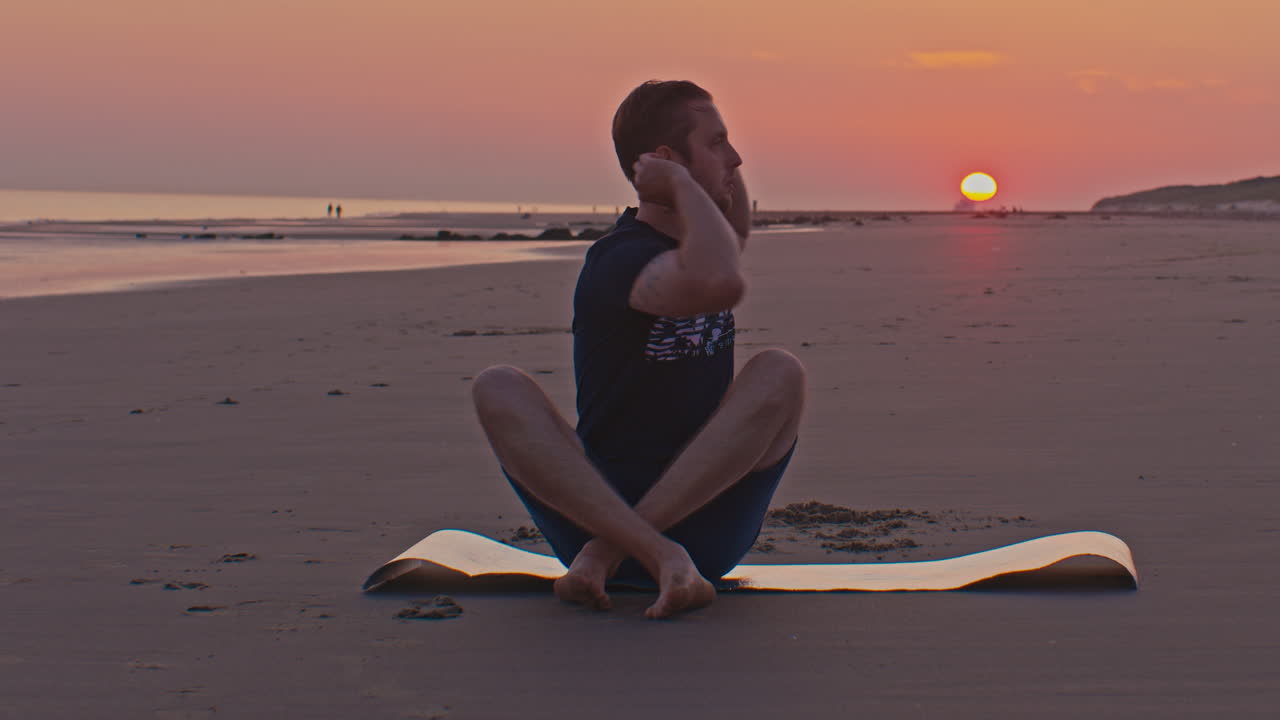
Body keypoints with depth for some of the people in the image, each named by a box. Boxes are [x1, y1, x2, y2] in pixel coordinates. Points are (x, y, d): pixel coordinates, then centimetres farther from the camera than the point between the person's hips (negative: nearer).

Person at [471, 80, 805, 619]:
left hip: (706, 525, 5)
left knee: (779, 371, -17)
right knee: (498, 388, -26)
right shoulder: (620, 260, -14)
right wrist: (682, 185, -18)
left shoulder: (691, 241, 12)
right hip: (600, 506, -5)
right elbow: (721, 285, -35)